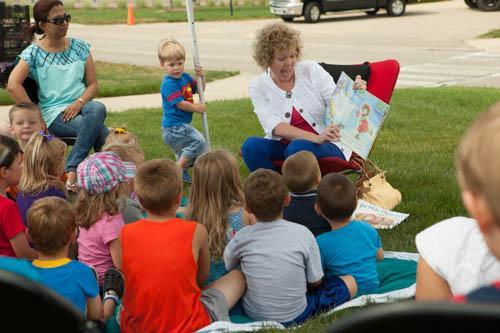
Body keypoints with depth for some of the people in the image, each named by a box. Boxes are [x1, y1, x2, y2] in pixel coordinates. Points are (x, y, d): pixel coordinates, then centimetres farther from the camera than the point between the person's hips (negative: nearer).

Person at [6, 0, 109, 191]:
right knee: (98, 129, -32)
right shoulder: (33, 53, 0)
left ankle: (72, 170, -31)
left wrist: (79, 103, -13)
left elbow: (93, 84, 8)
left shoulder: (80, 47, 12)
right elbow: (13, 86, -13)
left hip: (81, 105, 4)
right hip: (54, 114, -4)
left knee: (97, 109, -34)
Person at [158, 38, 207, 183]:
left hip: (183, 125, 10)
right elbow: (179, 103, -21)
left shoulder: (185, 77, 8)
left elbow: (199, 89, 18)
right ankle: (178, 171, -13)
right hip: (174, 126, -10)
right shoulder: (168, 84, -18)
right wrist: (197, 108, -10)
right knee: (199, 142, -18)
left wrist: (201, 77, -1)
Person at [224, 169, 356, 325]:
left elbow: (226, 266, 5)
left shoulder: (242, 237, -15)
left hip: (254, 315, 0)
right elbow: (315, 281, -9)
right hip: (295, 316, 0)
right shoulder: (302, 233, -19)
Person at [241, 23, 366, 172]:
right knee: (251, 145, -28)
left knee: (298, 148, -35)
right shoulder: (257, 87, 0)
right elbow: (275, 126, -15)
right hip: (283, 145, 2)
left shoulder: (312, 70, 1)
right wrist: (316, 137, -30)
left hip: (327, 146, -1)